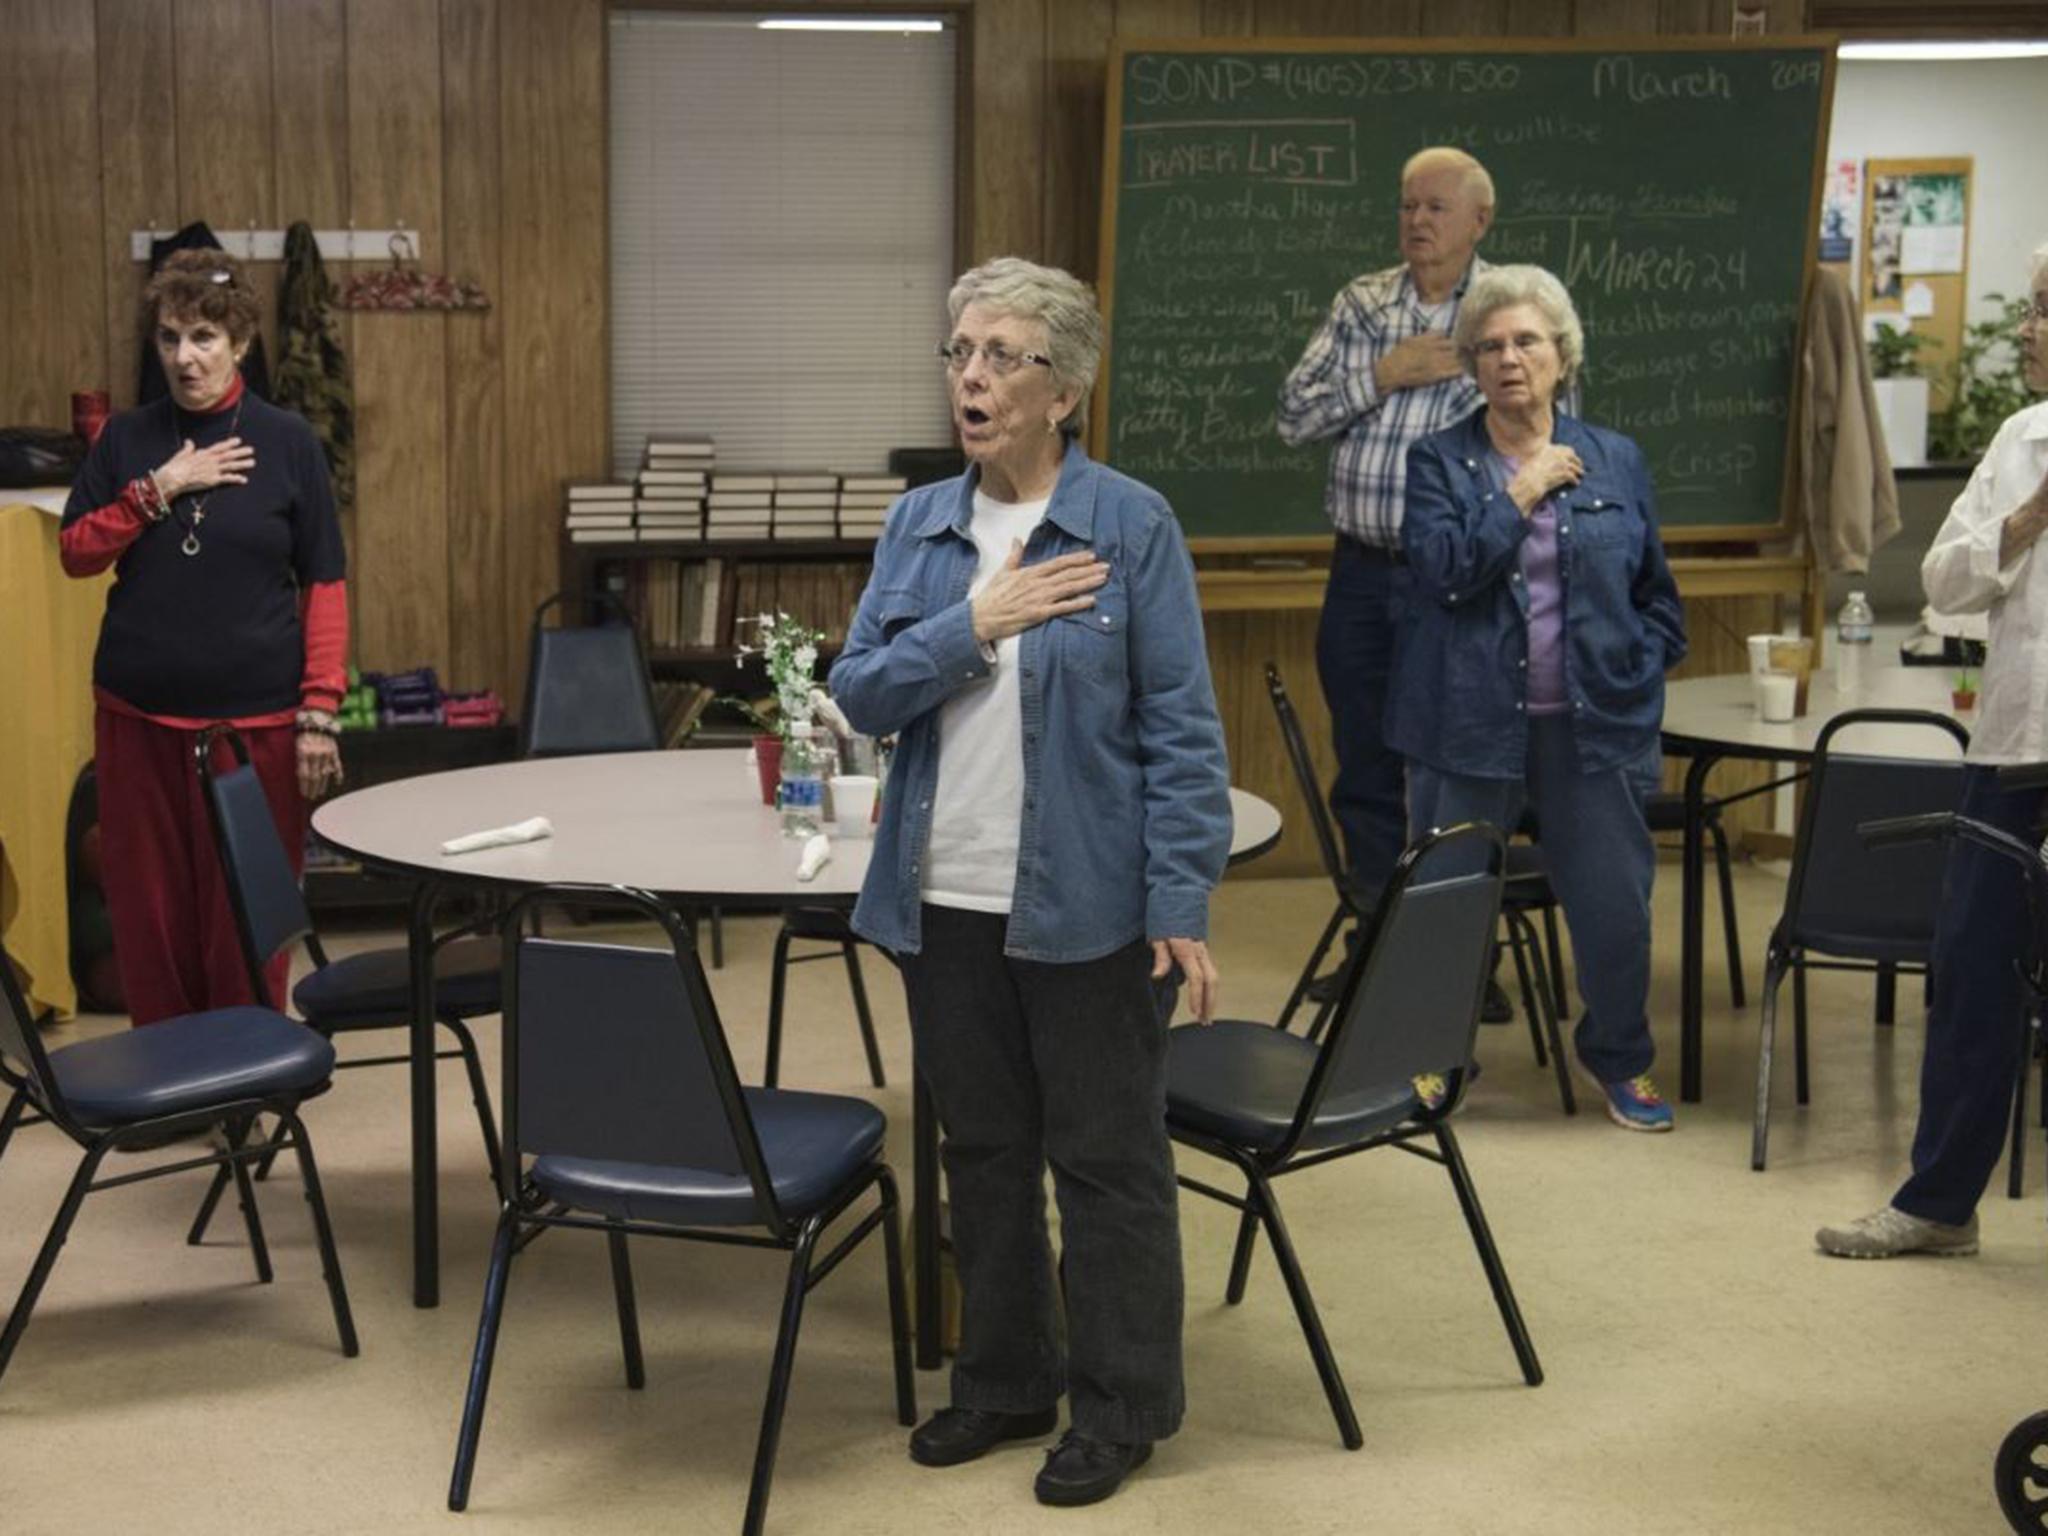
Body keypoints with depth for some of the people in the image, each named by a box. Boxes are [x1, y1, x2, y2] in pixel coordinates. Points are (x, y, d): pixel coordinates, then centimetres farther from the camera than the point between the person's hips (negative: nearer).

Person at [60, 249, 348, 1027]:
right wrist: (158, 489, -10)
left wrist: (319, 714, -8)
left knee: (248, 919, 1)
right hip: (139, 715, 2)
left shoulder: (287, 442, -1)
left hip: (257, 719, -2)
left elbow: (324, 586, -2)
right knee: (150, 912, 6)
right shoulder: (127, 438, 6)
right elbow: (75, 553, 3)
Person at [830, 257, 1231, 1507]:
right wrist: (971, 626, -15)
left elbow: (1181, 731, -9)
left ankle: (1121, 1404, 21)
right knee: (984, 1152, 16)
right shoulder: (920, 526, 6)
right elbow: (862, 696, 1)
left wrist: (1184, 908, -14)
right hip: (946, 901, 5)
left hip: (1085, 907, -5)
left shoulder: (1132, 527, -8)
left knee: (1107, 1158, 6)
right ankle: (1006, 1381, 32)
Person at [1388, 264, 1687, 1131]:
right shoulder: (1439, 463, 2)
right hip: (1476, 724, -2)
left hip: (1592, 726, 2)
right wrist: (1522, 494, -13)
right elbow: (1444, 570, -14)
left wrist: (1639, 674, 4)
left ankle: (1620, 1058, 28)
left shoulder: (1617, 463, 9)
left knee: (1616, 903, 5)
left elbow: (1656, 594, 16)